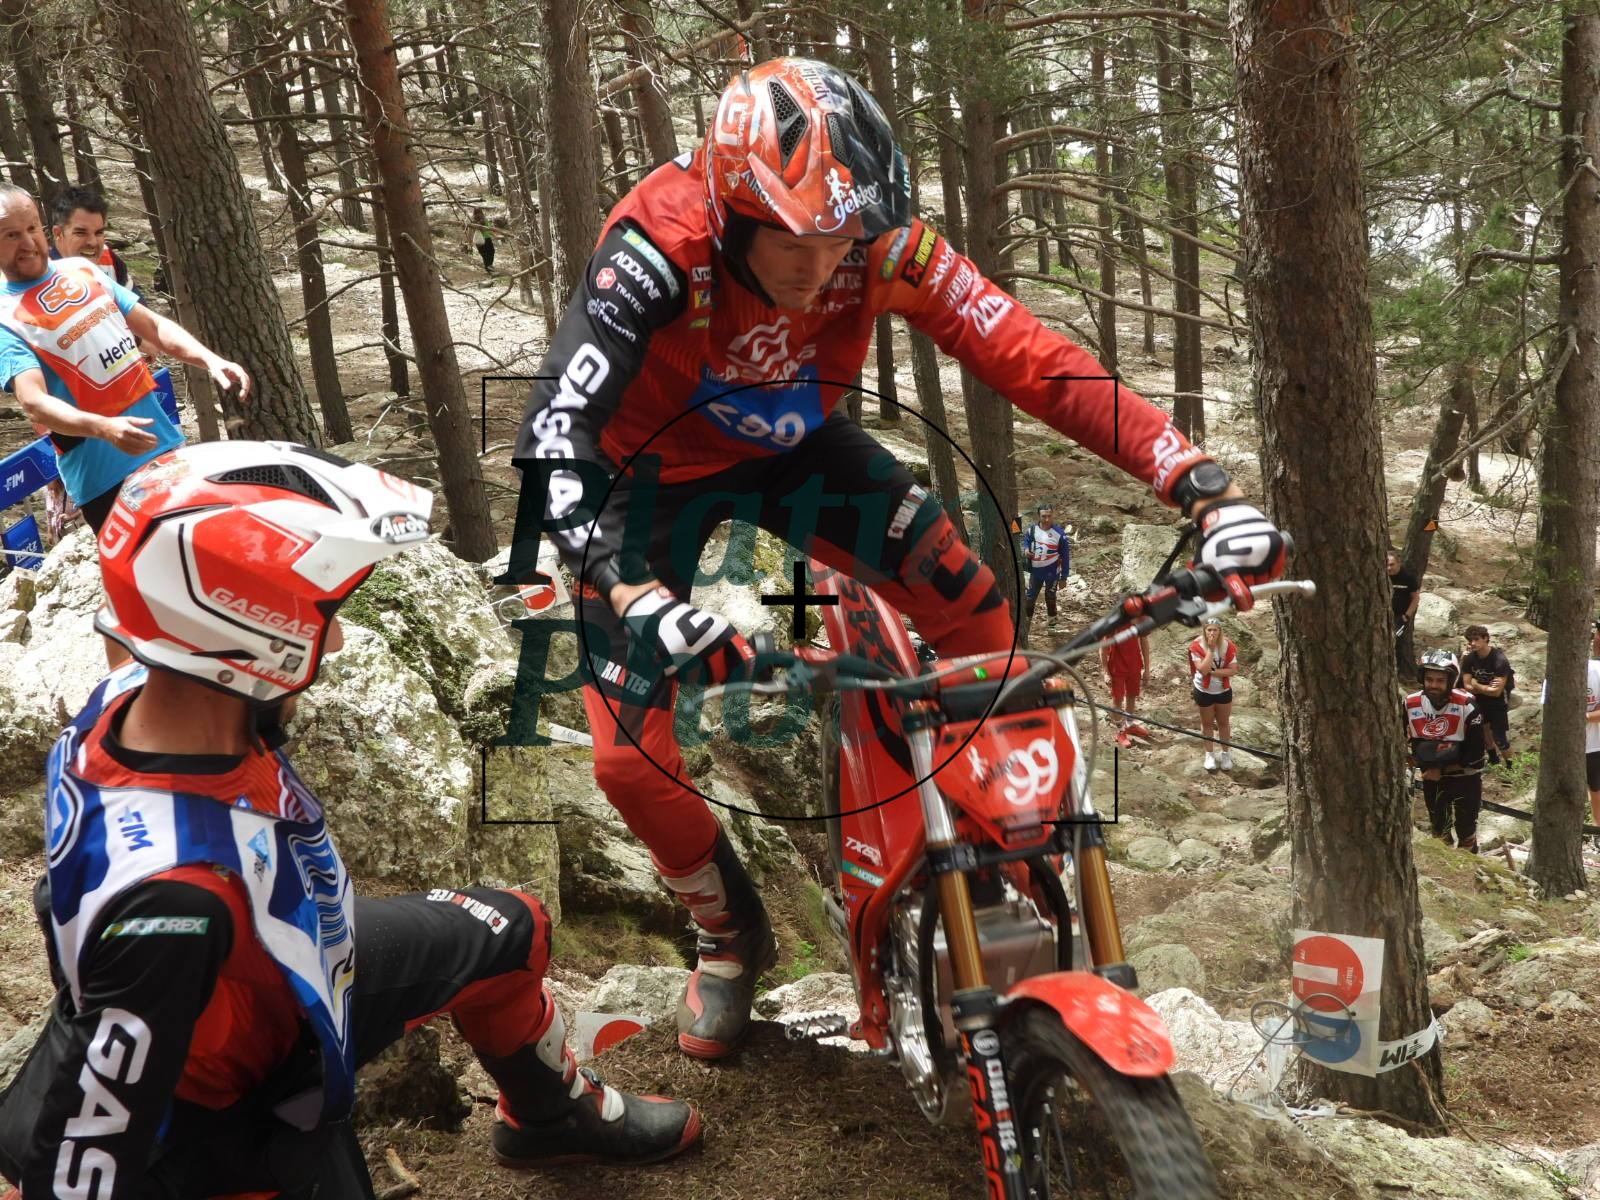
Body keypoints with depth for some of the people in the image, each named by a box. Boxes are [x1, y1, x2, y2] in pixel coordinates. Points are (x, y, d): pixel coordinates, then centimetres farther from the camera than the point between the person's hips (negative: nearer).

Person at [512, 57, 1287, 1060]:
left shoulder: (879, 243, -28)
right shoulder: (658, 249, -37)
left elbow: (1031, 359, -31)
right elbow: (555, 443, -43)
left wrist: (1206, 487, -39)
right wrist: (634, 597, -60)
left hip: (793, 444, 3)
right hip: (655, 467, -2)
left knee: (970, 602, -15)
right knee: (632, 754, -11)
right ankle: (733, 934, 19)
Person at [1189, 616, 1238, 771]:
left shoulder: (1228, 646, -14)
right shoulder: (1197, 646, -19)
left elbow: (1233, 670, -17)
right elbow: (1203, 669, -29)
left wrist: (1212, 672, -26)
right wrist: (1210, 649, -30)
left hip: (1224, 690, 1)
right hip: (1203, 691, -1)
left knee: (1223, 723, 14)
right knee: (1207, 723, 14)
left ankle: (1225, 754, 30)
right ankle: (1209, 755, 29)